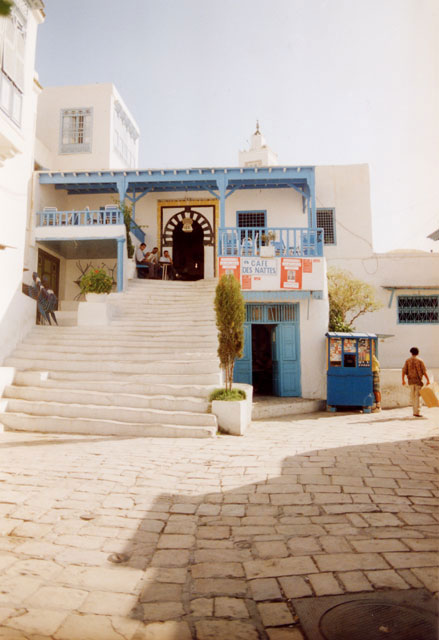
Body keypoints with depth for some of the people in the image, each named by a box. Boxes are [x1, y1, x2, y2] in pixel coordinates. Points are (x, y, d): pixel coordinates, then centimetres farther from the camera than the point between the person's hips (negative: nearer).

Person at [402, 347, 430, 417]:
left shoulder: (407, 360, 4)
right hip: (418, 380, -3)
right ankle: (417, 412, -7)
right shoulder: (420, 360, -3)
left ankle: (415, 411, 18)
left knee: (412, 396, 14)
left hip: (410, 380, 3)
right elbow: (424, 371, -7)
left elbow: (404, 371, -1)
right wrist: (428, 380, -1)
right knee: (417, 396, -3)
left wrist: (403, 380, 6)